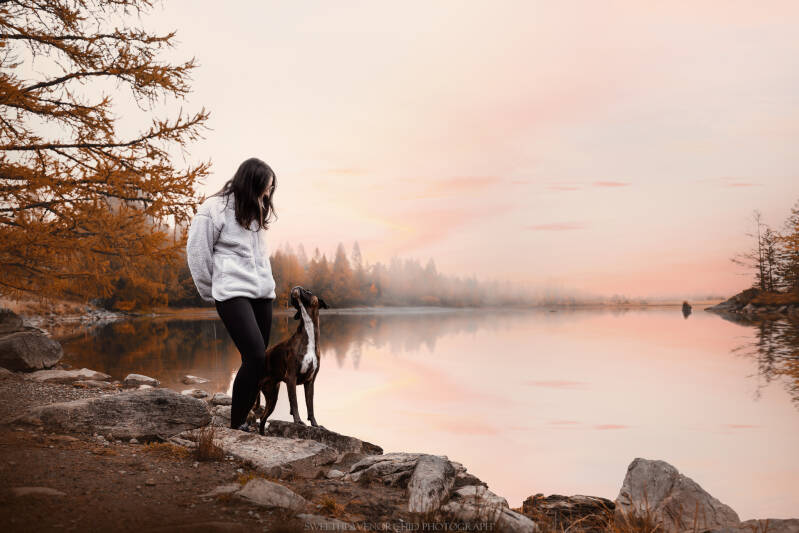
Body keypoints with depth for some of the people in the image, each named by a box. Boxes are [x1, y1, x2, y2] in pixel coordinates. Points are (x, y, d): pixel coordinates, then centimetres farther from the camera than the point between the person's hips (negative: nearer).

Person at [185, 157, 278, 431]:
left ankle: (244, 419, 11)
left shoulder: (257, 211, 14)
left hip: (263, 293, 8)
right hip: (233, 293, -7)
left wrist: (264, 280, 15)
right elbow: (196, 252, -3)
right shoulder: (214, 209, -8)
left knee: (259, 361, 3)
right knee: (256, 357, -19)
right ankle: (236, 425, -8)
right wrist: (211, 291, 5)